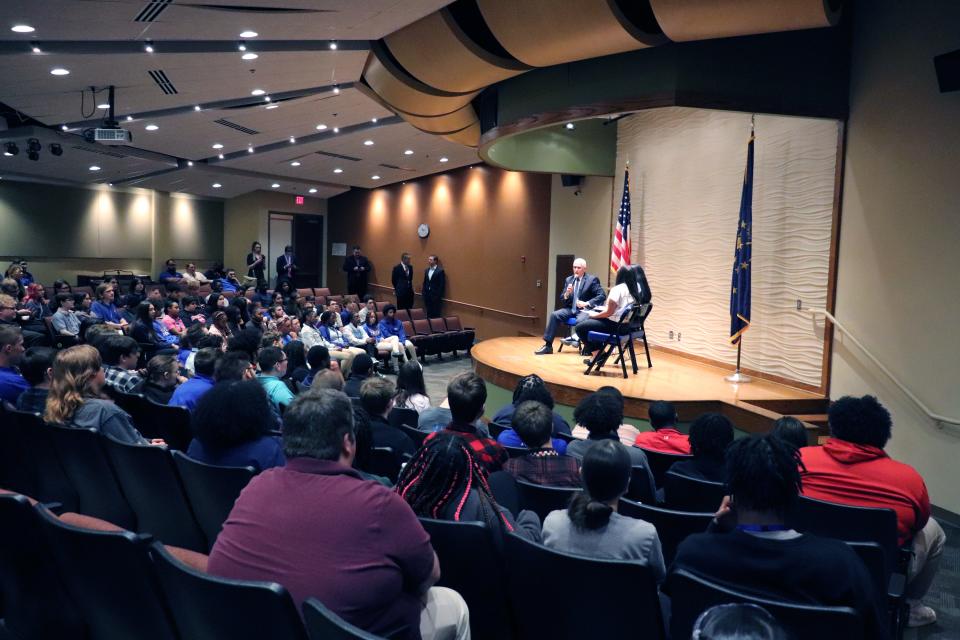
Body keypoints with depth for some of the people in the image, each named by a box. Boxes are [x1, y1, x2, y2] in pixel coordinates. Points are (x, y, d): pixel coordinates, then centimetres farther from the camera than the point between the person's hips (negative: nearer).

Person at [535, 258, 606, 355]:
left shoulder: (592, 279, -2)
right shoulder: (568, 280, 12)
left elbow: (601, 296, -9)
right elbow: (562, 300, 11)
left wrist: (587, 303, -20)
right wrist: (567, 293, -12)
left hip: (585, 310, -5)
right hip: (571, 309, 5)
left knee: (580, 320, -37)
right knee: (554, 315, -20)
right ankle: (548, 346, -18)